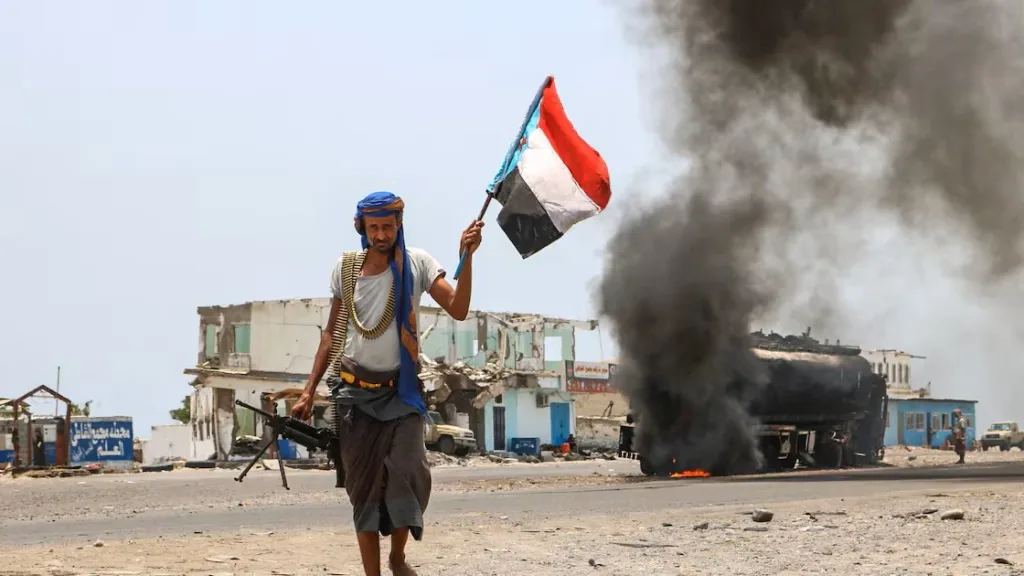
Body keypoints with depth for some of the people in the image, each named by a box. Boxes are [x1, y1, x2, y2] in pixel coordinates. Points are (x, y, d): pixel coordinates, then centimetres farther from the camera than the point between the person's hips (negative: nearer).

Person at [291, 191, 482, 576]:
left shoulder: (416, 263, -7)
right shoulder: (345, 268, 0)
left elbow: (458, 310, -18)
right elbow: (331, 332, 8)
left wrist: (466, 258, -29)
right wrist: (309, 391, 6)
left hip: (402, 390, -2)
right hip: (355, 391, 2)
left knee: (409, 475, -16)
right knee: (364, 486, 2)